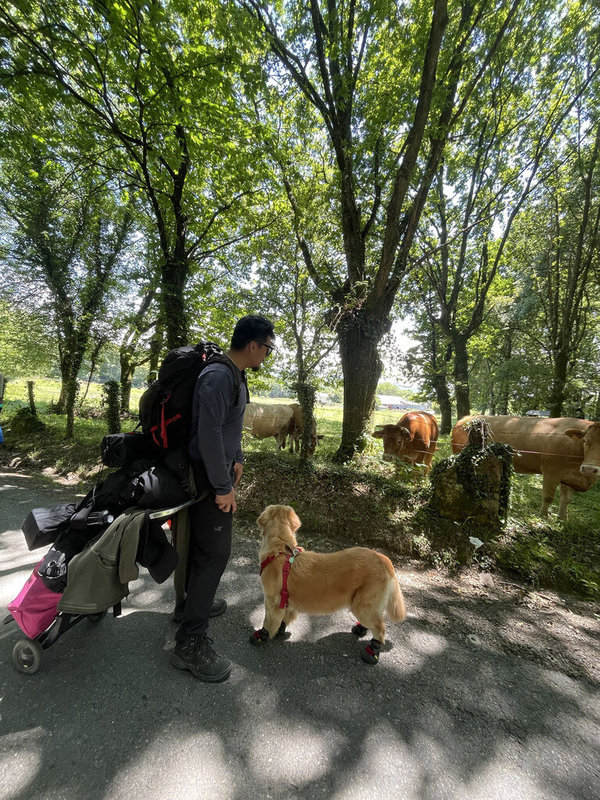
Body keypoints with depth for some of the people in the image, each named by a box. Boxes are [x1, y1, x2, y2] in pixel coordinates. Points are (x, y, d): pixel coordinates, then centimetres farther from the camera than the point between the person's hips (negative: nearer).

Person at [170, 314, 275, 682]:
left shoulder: (236, 376, 11)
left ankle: (198, 601, 41)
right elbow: (209, 433, -26)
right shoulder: (218, 377, -23)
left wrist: (237, 459, 18)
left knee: (204, 542, 21)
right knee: (215, 551, -4)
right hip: (208, 476, -10)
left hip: (219, 471, 10)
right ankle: (191, 642, 10)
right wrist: (223, 486, -21)